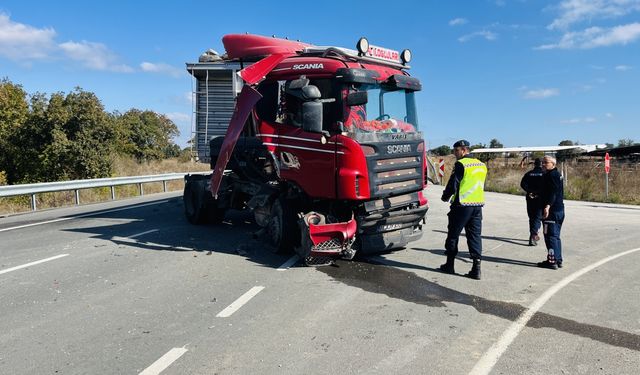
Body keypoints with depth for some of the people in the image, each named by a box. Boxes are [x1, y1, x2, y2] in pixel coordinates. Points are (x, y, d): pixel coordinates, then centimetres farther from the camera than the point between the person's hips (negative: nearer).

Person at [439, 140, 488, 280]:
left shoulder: (460, 164, -12)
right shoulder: (481, 165, 12)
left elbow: (453, 184, -12)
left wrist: (445, 197, 5)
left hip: (462, 205, -6)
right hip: (478, 205, 6)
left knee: (453, 234, 7)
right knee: (475, 235, 8)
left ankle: (450, 265, 16)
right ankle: (476, 268, 3)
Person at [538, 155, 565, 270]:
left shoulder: (551, 175, -14)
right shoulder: (557, 174, 18)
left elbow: (553, 192, -25)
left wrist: (547, 206, -33)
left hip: (551, 210, -11)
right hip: (559, 209, 11)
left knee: (550, 236, -6)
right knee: (556, 236, 15)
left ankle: (552, 261, -4)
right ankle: (558, 260, 21)